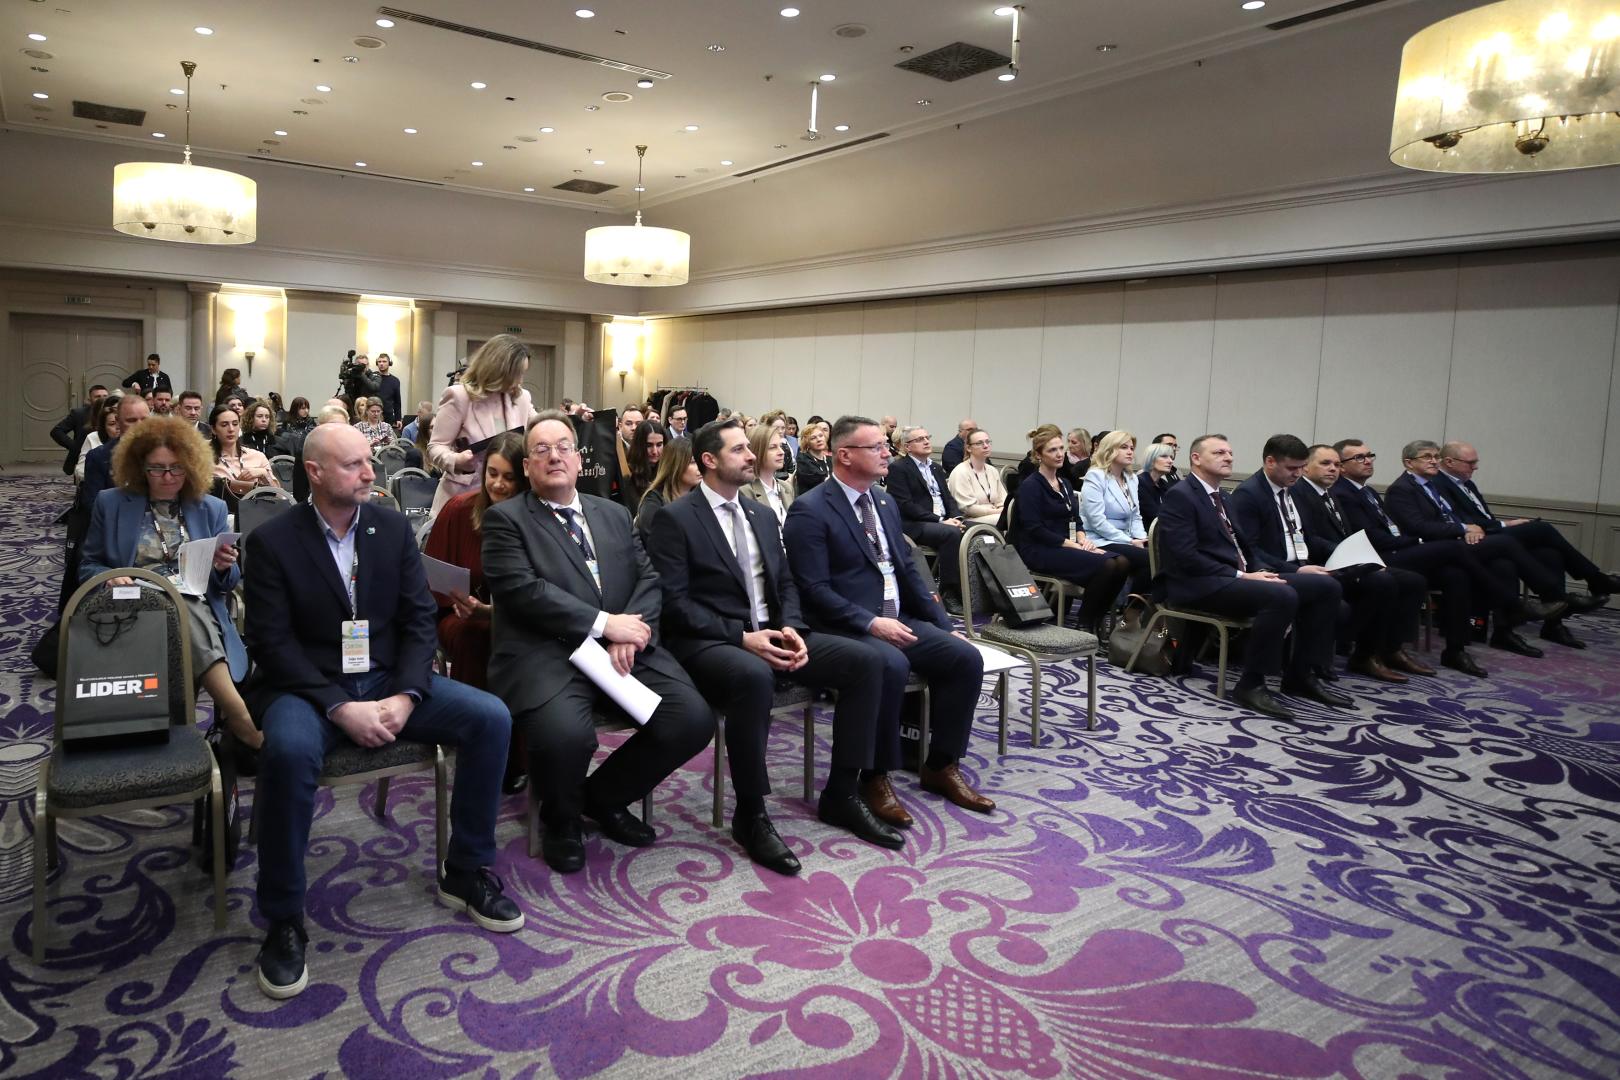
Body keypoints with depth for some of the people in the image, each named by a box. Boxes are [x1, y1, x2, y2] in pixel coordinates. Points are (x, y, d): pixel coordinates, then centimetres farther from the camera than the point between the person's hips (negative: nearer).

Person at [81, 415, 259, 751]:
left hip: (196, 607, 1)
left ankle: (232, 715, -32)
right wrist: (110, 578, -9)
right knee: (182, 618, -36)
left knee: (183, 614, -37)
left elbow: (226, 584, 14)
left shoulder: (211, 508, 13)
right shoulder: (111, 503, 11)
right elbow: (88, 566, 14)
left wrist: (224, 567, -10)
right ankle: (239, 717, -36)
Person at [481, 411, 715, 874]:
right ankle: (561, 820, 4)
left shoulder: (615, 514, 19)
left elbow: (648, 578, 11)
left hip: (625, 649, 5)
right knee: (565, 735, -34)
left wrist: (630, 632, -9)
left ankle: (605, 796, 13)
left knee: (694, 719, -15)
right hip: (545, 654, -5)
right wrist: (604, 624, -15)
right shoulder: (505, 519, 3)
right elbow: (523, 590, -11)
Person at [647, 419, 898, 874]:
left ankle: (841, 794, 1)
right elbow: (674, 602, -13)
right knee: (754, 677, -41)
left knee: (865, 661, -10)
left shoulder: (763, 515, 16)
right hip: (710, 640, -7)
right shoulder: (674, 518, -5)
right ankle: (751, 815, -21)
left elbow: (785, 582, 16)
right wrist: (742, 637, -21)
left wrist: (790, 628, -6)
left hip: (770, 633, 7)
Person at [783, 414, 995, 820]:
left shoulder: (885, 502, 14)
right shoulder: (809, 510, -11)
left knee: (966, 657, -9)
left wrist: (945, 626, 7)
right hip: (845, 628, -8)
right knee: (891, 664, -35)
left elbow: (908, 571, 16)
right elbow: (814, 590, -17)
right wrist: (871, 623, -25)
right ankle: (875, 776, -16)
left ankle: (941, 766, 6)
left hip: (898, 619, 8)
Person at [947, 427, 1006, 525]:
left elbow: (1002, 501, 16)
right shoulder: (960, 472, -6)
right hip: (969, 521, -7)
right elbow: (968, 508, -12)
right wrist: (998, 511, -13)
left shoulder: (993, 471, 18)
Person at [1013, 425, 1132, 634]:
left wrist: (1082, 538, -4)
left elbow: (1075, 519, 18)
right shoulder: (1030, 485, -7)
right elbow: (1035, 530, -15)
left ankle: (1096, 621, -3)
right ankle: (1084, 625, -9)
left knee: (1122, 563, -16)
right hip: (1039, 551, -7)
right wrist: (1073, 545, -18)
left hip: (1066, 546, 8)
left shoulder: (1064, 484, 18)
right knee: (1105, 566, -26)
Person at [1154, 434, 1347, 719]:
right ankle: (1251, 684, -21)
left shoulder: (1223, 498, 22)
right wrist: (1241, 576, -19)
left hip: (1239, 576, 9)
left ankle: (1302, 675, 4)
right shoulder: (1180, 496, -7)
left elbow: (1245, 547, 22)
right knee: (1283, 596, -32)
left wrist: (1294, 570, 9)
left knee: (1326, 585, -2)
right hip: (1201, 585, -9)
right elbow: (1185, 557, -17)